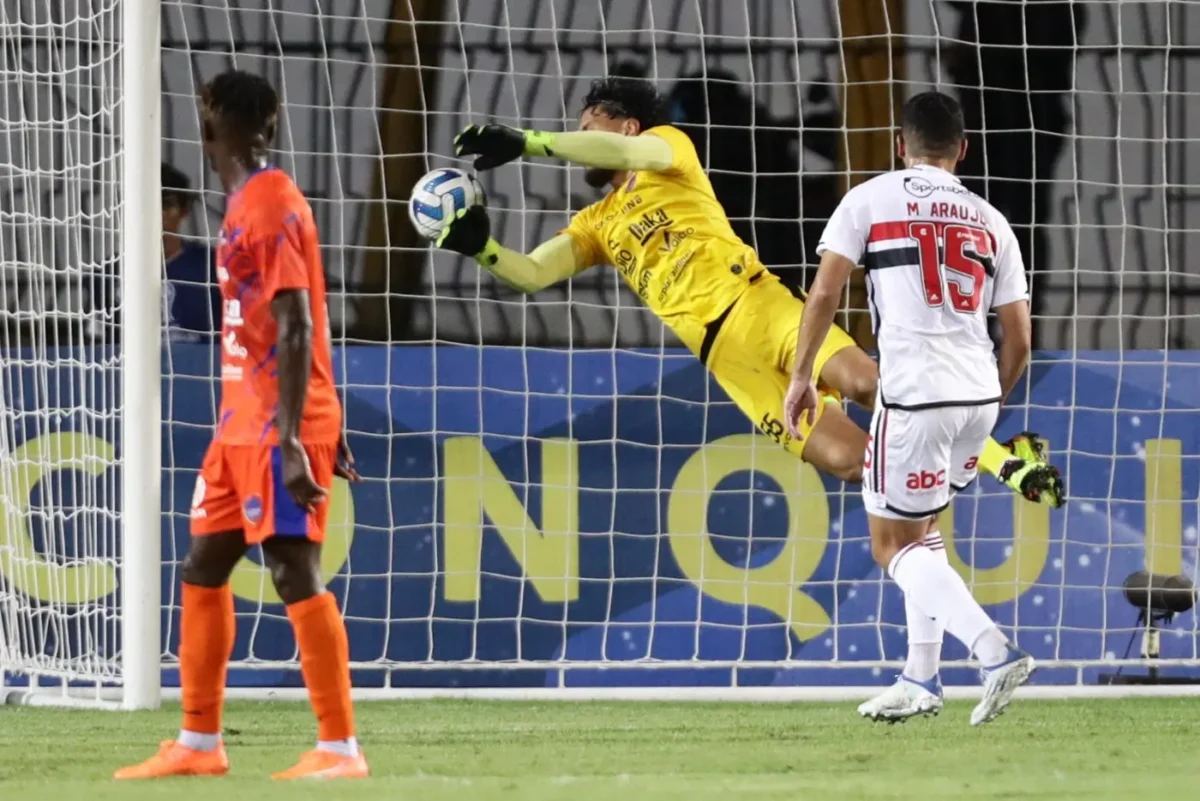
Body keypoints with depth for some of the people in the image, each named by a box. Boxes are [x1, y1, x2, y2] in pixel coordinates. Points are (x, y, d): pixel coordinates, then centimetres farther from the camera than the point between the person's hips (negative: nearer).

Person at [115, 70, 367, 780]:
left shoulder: (271, 208, -13)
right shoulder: (247, 207, 16)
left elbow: (297, 329, -20)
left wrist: (292, 439, -26)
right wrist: (323, 431, 22)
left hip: (277, 427, -10)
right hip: (242, 424, 10)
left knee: (296, 572, -11)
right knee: (203, 568, 13)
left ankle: (341, 748, -9)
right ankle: (199, 744, 18)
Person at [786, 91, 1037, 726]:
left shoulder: (870, 200, 4)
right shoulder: (991, 222, 15)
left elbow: (824, 293, -4)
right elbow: (1019, 341, 13)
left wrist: (802, 375, 5)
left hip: (914, 394, -5)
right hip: (978, 395, 5)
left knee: (892, 544, 6)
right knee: (919, 527, 24)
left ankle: (994, 651, -13)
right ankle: (923, 678, 21)